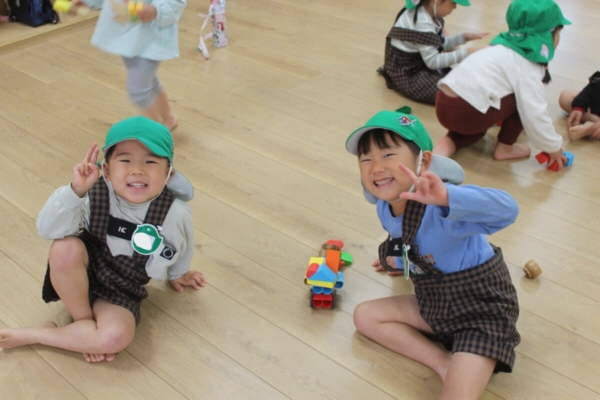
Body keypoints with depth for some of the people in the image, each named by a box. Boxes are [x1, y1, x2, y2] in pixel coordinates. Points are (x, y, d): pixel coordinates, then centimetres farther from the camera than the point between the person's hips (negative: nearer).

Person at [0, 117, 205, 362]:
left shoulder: (175, 213, -23)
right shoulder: (94, 195, -23)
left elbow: (183, 247, -1)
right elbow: (47, 230, -30)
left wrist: (177, 274, 18)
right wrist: (76, 191, -45)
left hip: (121, 292, 0)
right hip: (79, 277, 1)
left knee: (117, 337, -28)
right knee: (66, 247, -32)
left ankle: (34, 335, -5)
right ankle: (84, 321, -7)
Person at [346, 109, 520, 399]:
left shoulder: (440, 207, -34)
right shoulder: (385, 208, -7)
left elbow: (506, 210, -52)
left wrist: (446, 197, -66)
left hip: (482, 308, -8)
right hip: (434, 303, 8)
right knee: (365, 316, 8)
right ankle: (444, 363, -2)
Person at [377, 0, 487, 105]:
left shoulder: (429, 12, 0)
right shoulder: (422, 23, -29)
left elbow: (440, 44, 10)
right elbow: (433, 61, -26)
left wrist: (464, 37, 0)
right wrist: (464, 52, -24)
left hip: (418, 61, 10)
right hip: (405, 73, -10)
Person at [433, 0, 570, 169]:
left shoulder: (506, 48, 21)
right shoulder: (527, 66, -7)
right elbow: (534, 114, -12)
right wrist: (554, 147, 0)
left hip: (444, 105, 9)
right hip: (466, 111, -8)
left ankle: (449, 143, 9)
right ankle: (505, 148, 12)